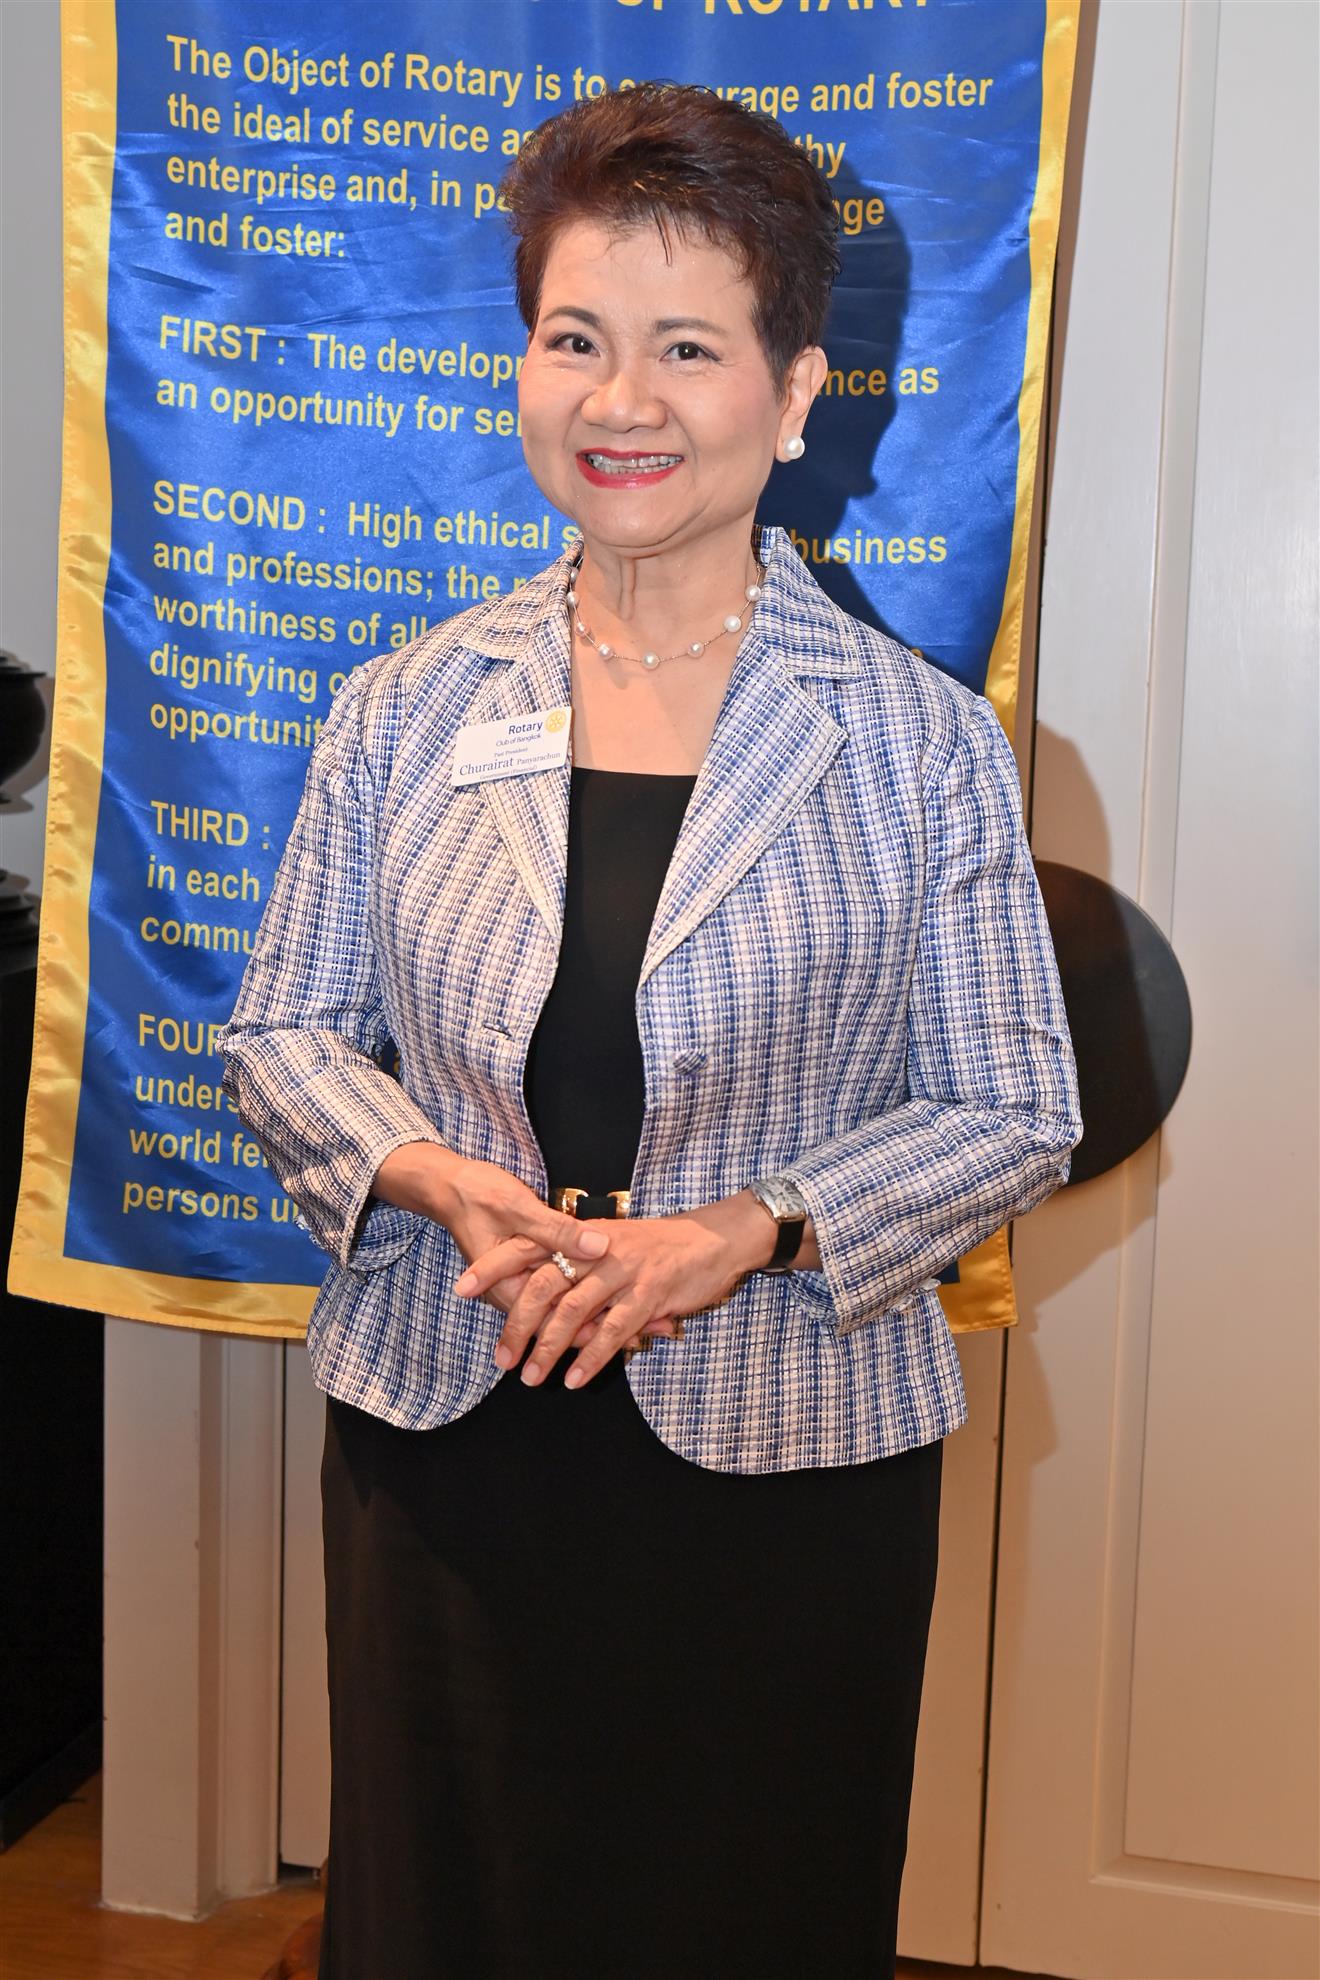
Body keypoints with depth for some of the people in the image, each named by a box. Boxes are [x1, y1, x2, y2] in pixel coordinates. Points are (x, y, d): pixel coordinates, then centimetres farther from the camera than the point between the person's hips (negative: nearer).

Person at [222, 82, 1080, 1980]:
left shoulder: (925, 741, -5)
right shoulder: (407, 712, 2)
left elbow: (1013, 1112, -3)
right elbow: (283, 1033, 6)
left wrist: (750, 1229, -18)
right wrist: (439, 1180, -13)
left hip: (788, 1464, -2)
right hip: (444, 1447, 2)